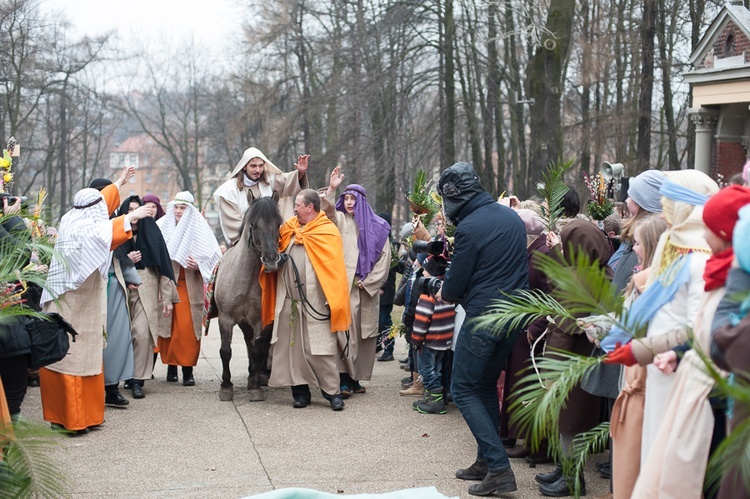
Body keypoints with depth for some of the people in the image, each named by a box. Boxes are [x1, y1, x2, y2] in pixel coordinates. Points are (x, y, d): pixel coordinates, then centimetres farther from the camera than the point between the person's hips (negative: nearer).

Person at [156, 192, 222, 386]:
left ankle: (188, 370, 0)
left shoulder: (199, 229, 1)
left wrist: (198, 266, -17)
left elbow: (211, 257, 0)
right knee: (167, 325, 3)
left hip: (189, 286, -1)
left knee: (188, 327, -6)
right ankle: (171, 365, 15)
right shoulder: (162, 227, 3)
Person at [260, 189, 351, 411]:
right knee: (293, 346, 8)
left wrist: (333, 300, -14)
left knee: (321, 347, -4)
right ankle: (300, 391, 17)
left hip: (315, 303, -5)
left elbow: (335, 268, -8)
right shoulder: (289, 229, 13)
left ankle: (332, 391, 3)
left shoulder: (329, 232, -3)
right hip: (289, 301, 6)